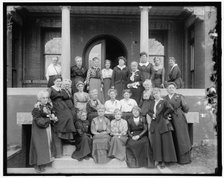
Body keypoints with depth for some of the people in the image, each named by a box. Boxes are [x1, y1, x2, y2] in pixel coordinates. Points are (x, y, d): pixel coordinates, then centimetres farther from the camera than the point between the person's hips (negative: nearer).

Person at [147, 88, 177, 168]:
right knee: (156, 142, 5)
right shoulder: (152, 102, 13)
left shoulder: (164, 102, -4)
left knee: (164, 142, -2)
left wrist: (164, 115, -9)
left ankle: (164, 160, 5)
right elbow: (149, 111, 13)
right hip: (154, 124, 5)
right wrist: (152, 115, -6)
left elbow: (170, 109, -17)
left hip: (162, 123, -5)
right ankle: (158, 159, 14)